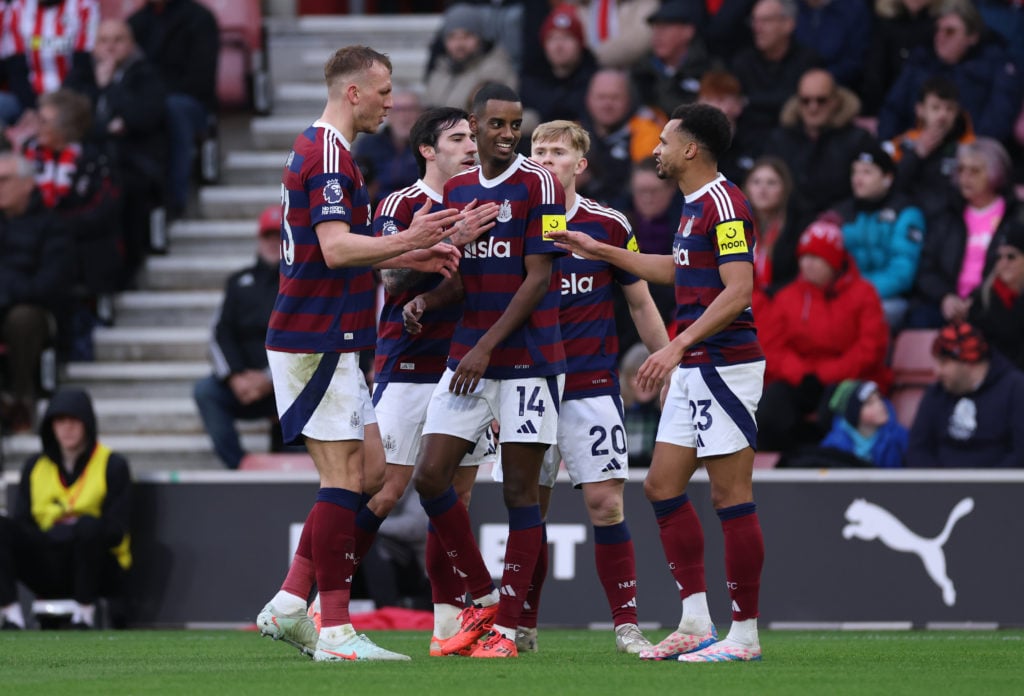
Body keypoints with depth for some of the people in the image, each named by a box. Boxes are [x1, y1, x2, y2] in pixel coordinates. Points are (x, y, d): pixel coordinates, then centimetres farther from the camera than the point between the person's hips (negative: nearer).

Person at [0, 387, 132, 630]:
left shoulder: (112, 465, 1)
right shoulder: (35, 466, 14)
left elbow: (117, 532, -6)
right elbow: (22, 522, 8)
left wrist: (72, 527, -22)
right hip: (48, 570, 3)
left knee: (88, 526, -36)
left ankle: (84, 612, -25)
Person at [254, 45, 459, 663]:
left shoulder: (322, 150, 18)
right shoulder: (329, 155, -15)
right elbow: (337, 248, -25)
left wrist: (411, 253, 20)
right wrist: (407, 240, -27)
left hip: (333, 343, 10)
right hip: (317, 342, -10)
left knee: (370, 473, 10)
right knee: (345, 478, -9)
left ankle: (288, 606, 10)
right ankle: (335, 631, -8)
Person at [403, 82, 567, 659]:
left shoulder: (540, 186, -7)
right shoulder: (457, 189, 12)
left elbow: (538, 278, -12)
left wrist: (487, 346, -16)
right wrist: (426, 301, -2)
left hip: (528, 359, -6)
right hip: (468, 358, 6)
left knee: (520, 490, -3)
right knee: (430, 476, -2)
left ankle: (508, 626, 2)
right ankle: (483, 598, 12)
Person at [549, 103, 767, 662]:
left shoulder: (723, 203, -14)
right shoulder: (695, 207, 16)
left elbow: (738, 290, -22)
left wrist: (678, 346, -27)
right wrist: (599, 251, 36)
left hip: (724, 365, -10)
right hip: (693, 370, 10)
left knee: (731, 496, -7)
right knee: (662, 485, 9)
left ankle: (744, 632, -4)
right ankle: (696, 624, 11)